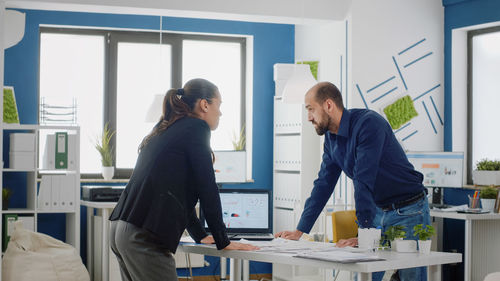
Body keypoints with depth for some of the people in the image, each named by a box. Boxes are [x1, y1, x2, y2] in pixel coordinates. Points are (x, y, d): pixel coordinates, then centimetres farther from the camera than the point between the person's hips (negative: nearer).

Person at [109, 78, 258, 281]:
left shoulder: (164, 130, 23)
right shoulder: (196, 127, -3)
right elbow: (207, 189, -5)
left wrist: (200, 235, 35)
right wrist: (223, 242, 3)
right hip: (144, 236, -9)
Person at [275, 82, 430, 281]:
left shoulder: (368, 123, -22)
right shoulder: (331, 138, 5)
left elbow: (364, 180, -28)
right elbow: (323, 185, 8)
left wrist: (363, 232, -31)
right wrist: (300, 231, 4)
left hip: (409, 211, -7)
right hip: (379, 211, 7)